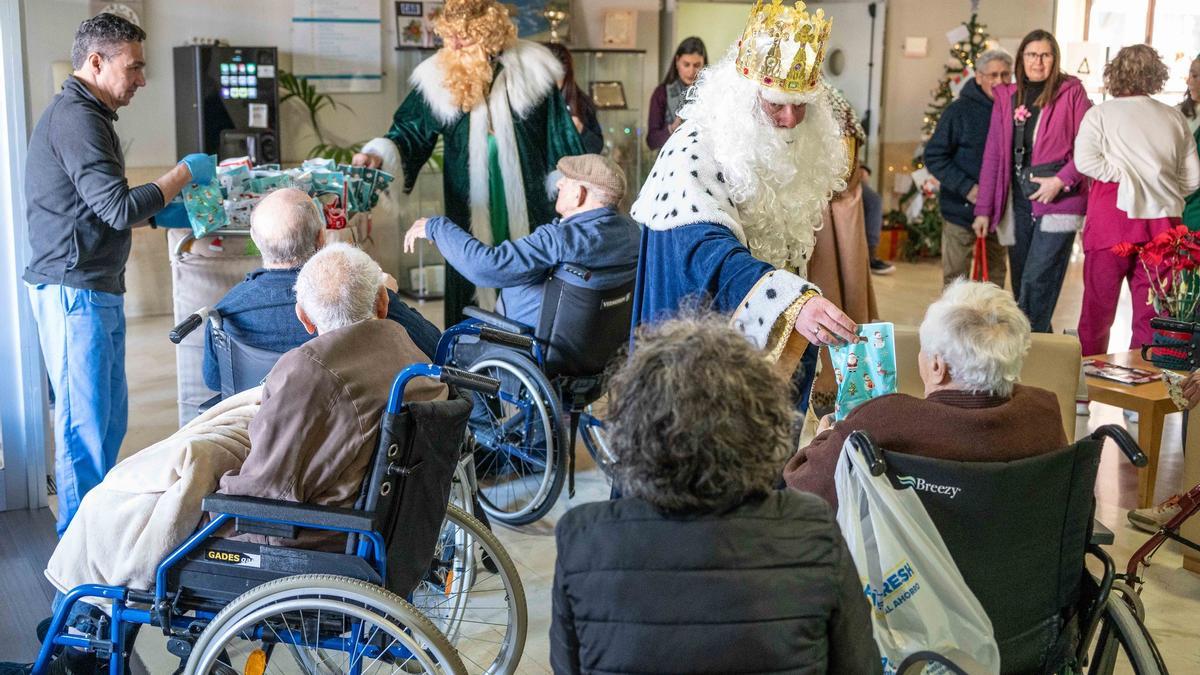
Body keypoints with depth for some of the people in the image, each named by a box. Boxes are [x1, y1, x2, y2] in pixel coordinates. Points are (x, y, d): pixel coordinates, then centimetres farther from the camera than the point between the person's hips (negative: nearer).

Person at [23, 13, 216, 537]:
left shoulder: (82, 115, 19)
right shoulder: (76, 120, -16)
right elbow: (119, 208, -22)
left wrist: (163, 213, 15)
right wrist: (184, 174, -11)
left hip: (96, 289, 11)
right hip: (75, 291, -11)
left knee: (110, 413, 16)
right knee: (85, 419, -3)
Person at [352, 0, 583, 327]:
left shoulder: (531, 68, -4)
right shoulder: (439, 77, -2)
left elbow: (559, 135, 2)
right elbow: (411, 131, 3)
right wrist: (380, 153, -17)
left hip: (529, 206, -1)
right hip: (471, 210, 1)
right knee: (473, 285, 3)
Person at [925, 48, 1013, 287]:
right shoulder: (959, 110, -7)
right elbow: (934, 156, -8)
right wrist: (966, 187, -17)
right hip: (961, 210, -3)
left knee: (996, 276, 13)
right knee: (955, 278, 2)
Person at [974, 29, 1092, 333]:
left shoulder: (1072, 93, -1)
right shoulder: (1006, 97, 11)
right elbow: (993, 154, 10)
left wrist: (1061, 180, -16)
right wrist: (983, 209, 8)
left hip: (1058, 198, -5)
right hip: (1019, 201, 5)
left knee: (1036, 282, -11)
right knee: (1020, 283, 9)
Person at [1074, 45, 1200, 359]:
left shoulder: (1100, 114, 1)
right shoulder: (1174, 118, 9)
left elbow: (1085, 159, -14)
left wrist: (1123, 178, -4)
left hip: (1113, 218, -2)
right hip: (1162, 224, 2)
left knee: (1097, 311, 5)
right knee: (1152, 315, 7)